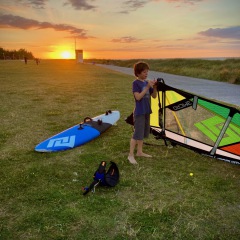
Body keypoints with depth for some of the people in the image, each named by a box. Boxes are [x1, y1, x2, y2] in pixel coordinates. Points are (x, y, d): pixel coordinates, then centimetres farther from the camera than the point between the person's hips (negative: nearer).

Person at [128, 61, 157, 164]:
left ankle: (139, 152, 27)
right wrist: (147, 87, -23)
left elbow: (154, 96, 10)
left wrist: (154, 87, -7)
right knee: (137, 134, -7)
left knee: (143, 133, 15)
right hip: (139, 112, -8)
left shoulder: (147, 82, 8)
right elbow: (138, 97, -22)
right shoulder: (135, 83, -12)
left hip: (146, 111, 8)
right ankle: (131, 155, 2)